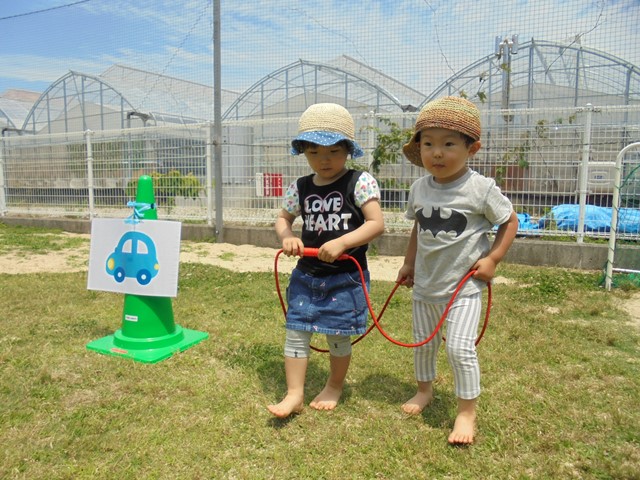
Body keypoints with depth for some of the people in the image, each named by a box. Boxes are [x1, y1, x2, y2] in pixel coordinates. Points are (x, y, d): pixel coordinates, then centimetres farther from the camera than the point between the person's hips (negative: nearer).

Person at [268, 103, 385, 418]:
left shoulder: (360, 182, -10)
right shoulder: (300, 187, 3)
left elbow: (377, 223, -16)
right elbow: (283, 218, 15)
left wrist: (341, 243, -27)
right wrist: (286, 236, -8)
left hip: (346, 277, -4)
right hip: (306, 275, 4)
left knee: (338, 336, 11)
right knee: (296, 331, 4)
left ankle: (334, 387, 36)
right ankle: (294, 394, 19)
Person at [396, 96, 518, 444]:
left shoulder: (481, 188, -15)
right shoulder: (419, 188, -1)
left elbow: (510, 221, -3)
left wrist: (492, 259, -12)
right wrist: (409, 263, 14)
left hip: (463, 286, -5)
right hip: (424, 284, 5)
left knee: (460, 347, -8)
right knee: (422, 342, 18)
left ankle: (467, 412, 14)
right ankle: (424, 389, 44)